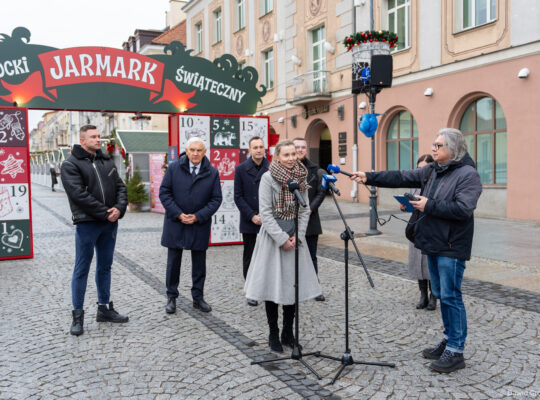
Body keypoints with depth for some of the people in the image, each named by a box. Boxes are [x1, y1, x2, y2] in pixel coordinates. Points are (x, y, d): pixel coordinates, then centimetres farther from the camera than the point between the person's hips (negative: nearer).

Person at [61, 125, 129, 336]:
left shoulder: (107, 162, 12)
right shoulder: (71, 164, -6)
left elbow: (120, 187, 9)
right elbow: (79, 194, -16)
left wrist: (119, 208, -10)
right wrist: (105, 213, -17)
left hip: (110, 223, 6)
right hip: (87, 224, -6)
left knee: (105, 267, 14)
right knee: (82, 270, 1)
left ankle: (104, 309, 25)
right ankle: (78, 315, 11)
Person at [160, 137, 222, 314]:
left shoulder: (212, 173, -1)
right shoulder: (174, 168, -3)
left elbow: (216, 199, 0)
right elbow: (164, 193, -3)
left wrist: (198, 217, -11)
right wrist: (178, 214, -13)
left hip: (200, 225, 1)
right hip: (175, 223, 0)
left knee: (199, 263, 9)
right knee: (173, 261, 7)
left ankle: (198, 297, 22)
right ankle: (171, 297, 20)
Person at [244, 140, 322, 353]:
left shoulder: (301, 178, 5)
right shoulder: (268, 178, -9)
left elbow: (305, 210, 7)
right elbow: (265, 212, -12)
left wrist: (298, 236, -6)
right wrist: (282, 239, -15)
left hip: (295, 237, 4)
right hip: (272, 237, -4)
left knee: (293, 285, 8)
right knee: (272, 285, 2)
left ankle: (288, 333, 22)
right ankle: (273, 335, 16)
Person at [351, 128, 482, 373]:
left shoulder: (468, 174, -12)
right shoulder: (431, 171, 12)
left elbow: (463, 209, -23)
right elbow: (400, 178, 11)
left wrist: (429, 206, -17)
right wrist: (369, 178, 4)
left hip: (451, 247, -8)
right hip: (433, 243, 8)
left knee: (450, 296, -4)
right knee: (440, 295, 16)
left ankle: (456, 352, 6)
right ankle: (449, 340, 30)